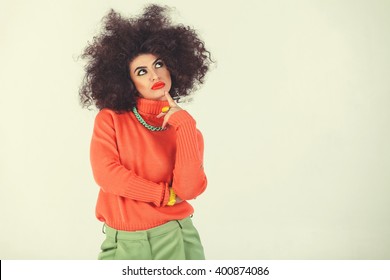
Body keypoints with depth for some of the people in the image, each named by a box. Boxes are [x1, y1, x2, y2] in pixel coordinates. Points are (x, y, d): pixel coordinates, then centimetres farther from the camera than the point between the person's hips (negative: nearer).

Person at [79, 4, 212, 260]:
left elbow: (189, 190, -13)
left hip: (176, 236, 1)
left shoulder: (187, 126, 0)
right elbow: (105, 173, -13)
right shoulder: (110, 118, -1)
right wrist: (165, 195, -9)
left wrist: (185, 126, -17)